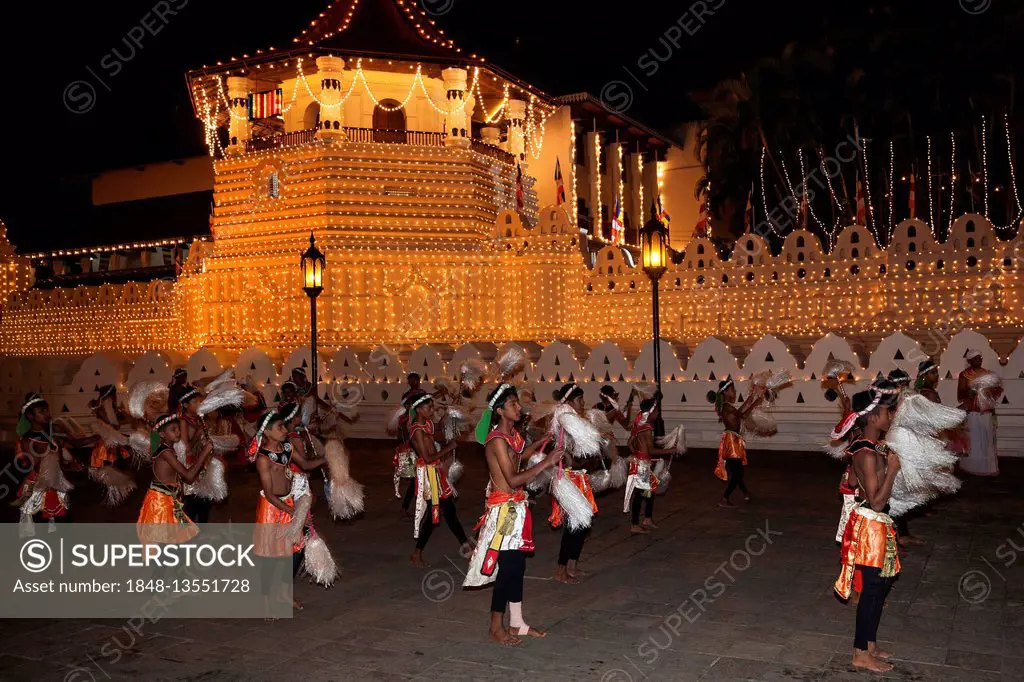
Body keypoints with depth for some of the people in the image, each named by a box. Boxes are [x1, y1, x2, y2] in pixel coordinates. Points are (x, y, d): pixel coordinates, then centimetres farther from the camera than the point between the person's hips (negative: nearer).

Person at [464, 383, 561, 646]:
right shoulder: (497, 439, -20)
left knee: (518, 565, 14)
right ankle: (496, 627, 13)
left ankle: (516, 622, 25)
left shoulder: (513, 434, 8)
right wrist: (546, 463, -22)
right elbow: (513, 479, -25)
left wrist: (540, 443, 18)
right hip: (503, 509, -9)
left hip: (516, 508, 9)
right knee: (507, 567, -1)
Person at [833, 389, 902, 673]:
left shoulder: (874, 447, 7)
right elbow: (877, 501, -24)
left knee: (882, 585, 18)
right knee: (872, 588, 1)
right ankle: (861, 654, 14)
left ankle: (870, 644, 32)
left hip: (879, 525, 10)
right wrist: (892, 469, -23)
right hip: (870, 525, -10)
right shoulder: (868, 453, -23)